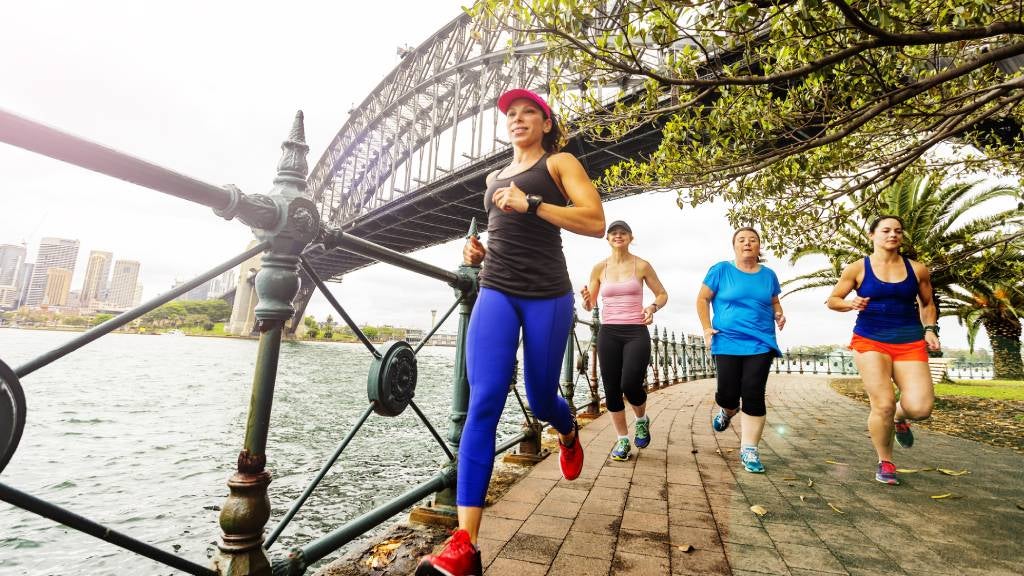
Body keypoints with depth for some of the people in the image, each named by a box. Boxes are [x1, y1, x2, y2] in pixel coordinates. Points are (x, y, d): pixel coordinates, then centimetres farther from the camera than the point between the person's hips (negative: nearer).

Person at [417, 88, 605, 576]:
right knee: (483, 403, -12)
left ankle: (568, 435, 48)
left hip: (547, 296, -3)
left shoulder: (560, 163, 6)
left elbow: (596, 222, -8)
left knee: (540, 400, 9)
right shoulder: (494, 177, 22)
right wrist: (478, 249, 12)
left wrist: (531, 203, -17)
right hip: (495, 293, 4)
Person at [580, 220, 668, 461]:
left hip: (636, 332, -2)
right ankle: (622, 439, 22)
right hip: (608, 333, 2)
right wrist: (587, 300, -15)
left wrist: (653, 307, -11)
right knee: (612, 389, 3)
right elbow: (589, 305, 9)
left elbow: (662, 294, 11)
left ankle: (641, 420, 20)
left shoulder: (642, 265, 1)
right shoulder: (600, 267, 5)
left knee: (630, 385, -16)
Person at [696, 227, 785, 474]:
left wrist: (779, 315, -1)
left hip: (761, 344, 2)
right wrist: (707, 328, -5)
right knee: (728, 394, 0)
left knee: (753, 395, -4)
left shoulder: (768, 275, 8)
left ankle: (749, 450, 8)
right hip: (728, 343, -1)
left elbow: (774, 302, 21)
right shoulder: (721, 270, -1)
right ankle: (727, 410, 39)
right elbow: (702, 299, 4)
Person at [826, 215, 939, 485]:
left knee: (920, 408, -14)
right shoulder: (858, 268, 0)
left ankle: (900, 417, 27)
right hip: (870, 340, -2)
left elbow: (927, 304, 21)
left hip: (909, 342, 3)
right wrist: (851, 304, -15)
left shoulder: (917, 269, 8)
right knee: (883, 404, -11)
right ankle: (885, 462, 13)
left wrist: (929, 329, 5)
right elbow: (832, 300, 6)